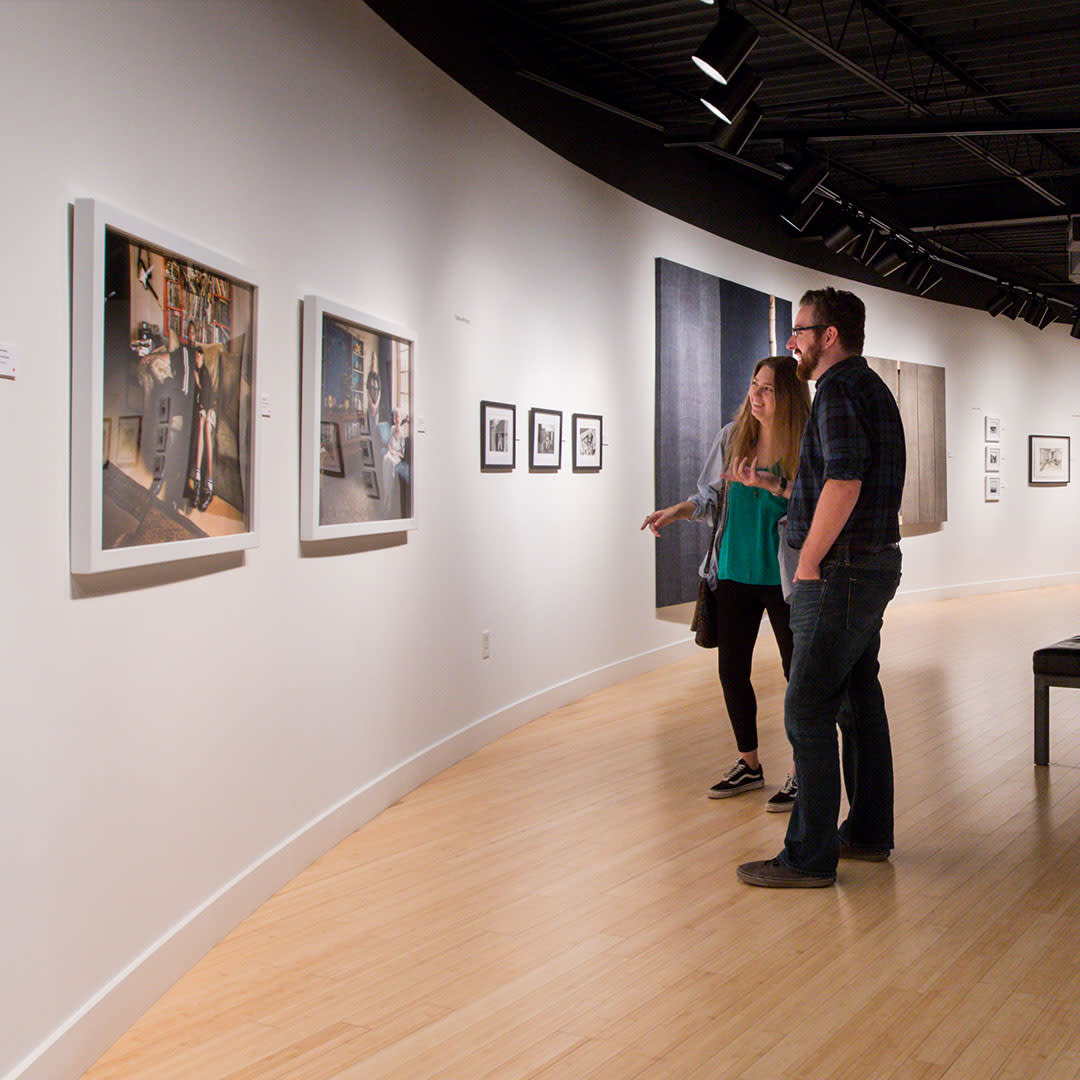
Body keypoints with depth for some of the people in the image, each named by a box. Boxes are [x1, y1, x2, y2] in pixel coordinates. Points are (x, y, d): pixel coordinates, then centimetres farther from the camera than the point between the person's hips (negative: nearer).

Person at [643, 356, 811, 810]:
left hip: (784, 578, -4)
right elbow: (711, 496, 10)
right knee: (731, 670, 10)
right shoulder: (733, 436, 2)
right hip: (734, 574, 4)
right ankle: (749, 764, 29)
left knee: (798, 673, 4)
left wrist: (770, 484, -25)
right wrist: (676, 511, -5)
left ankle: (801, 772, 21)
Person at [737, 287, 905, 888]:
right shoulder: (873, 388, 19)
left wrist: (807, 565, -19)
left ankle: (810, 857, -1)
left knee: (808, 710, -7)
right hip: (877, 565, 11)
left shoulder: (840, 390, -13)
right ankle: (869, 832, 26)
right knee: (859, 701, 16)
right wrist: (780, 486, 24)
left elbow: (844, 481, -25)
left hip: (843, 570, -11)